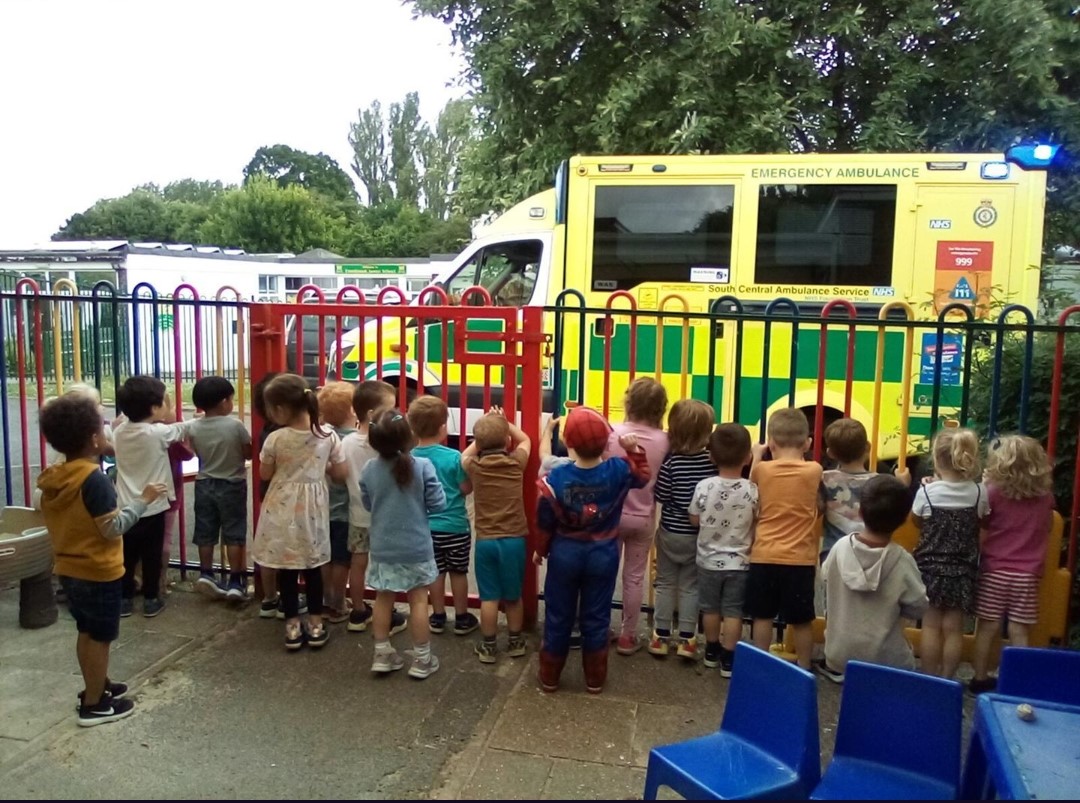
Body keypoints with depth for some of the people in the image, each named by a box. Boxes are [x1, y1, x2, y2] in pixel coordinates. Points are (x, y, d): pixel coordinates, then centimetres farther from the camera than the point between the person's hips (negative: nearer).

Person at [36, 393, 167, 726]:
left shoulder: (52, 478, 1)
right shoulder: (94, 479, -25)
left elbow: (74, 519, 11)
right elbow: (113, 528, -24)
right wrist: (142, 500, -17)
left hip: (69, 569, 8)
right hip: (99, 572, -8)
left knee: (87, 631, 21)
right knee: (100, 636, 5)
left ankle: (97, 686, 36)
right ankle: (94, 705, 14)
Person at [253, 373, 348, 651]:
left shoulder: (275, 439, -14)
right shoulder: (328, 437, -7)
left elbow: (265, 474, -1)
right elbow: (341, 474, 0)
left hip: (283, 508, -2)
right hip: (313, 508, 2)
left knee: (287, 569, 9)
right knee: (313, 567, 13)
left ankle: (292, 626, 16)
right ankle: (315, 625, 19)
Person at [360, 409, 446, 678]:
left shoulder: (369, 470, -8)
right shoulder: (422, 466, -18)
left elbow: (367, 505, 6)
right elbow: (438, 504, -12)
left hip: (383, 548, 3)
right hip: (416, 548, -3)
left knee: (383, 599, 15)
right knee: (418, 601, 8)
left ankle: (382, 654, 25)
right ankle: (421, 659, 16)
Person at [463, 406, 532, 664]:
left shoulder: (474, 466, -4)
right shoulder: (516, 463, -5)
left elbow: (466, 454, 21)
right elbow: (525, 440, 16)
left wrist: (484, 432, 18)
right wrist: (504, 422, 18)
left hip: (485, 540, 0)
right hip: (514, 539, 0)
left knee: (489, 597, 8)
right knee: (513, 595, 14)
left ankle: (487, 646, 18)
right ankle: (515, 641, 28)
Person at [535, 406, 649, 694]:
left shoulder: (556, 478, -19)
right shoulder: (618, 470, -16)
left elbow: (545, 521, -8)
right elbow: (643, 475, 8)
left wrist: (540, 550, 7)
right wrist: (634, 450, -1)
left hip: (564, 554, -1)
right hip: (603, 555, 1)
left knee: (558, 617, 14)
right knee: (596, 618, 14)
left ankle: (549, 677, 27)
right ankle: (595, 679, 26)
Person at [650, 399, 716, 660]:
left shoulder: (670, 460, -17)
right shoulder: (713, 460, -12)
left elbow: (660, 495, -15)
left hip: (670, 532, -1)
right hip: (698, 535, 1)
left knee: (665, 583, 13)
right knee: (690, 586, 13)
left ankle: (661, 636, 19)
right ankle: (686, 639, 15)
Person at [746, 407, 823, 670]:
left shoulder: (761, 470, -4)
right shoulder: (814, 471, -6)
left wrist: (756, 457, 18)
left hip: (763, 557, 1)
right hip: (800, 559, -1)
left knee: (762, 616, 12)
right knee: (802, 620, 10)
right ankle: (804, 668, 20)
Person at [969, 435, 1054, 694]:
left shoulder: (994, 492, -11)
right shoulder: (1045, 497, 0)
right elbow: (1046, 527, 15)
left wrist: (984, 487, 1)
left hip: (994, 571, -2)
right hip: (1026, 574, 2)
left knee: (987, 627, 7)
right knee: (1019, 632, 7)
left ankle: (980, 679, 16)